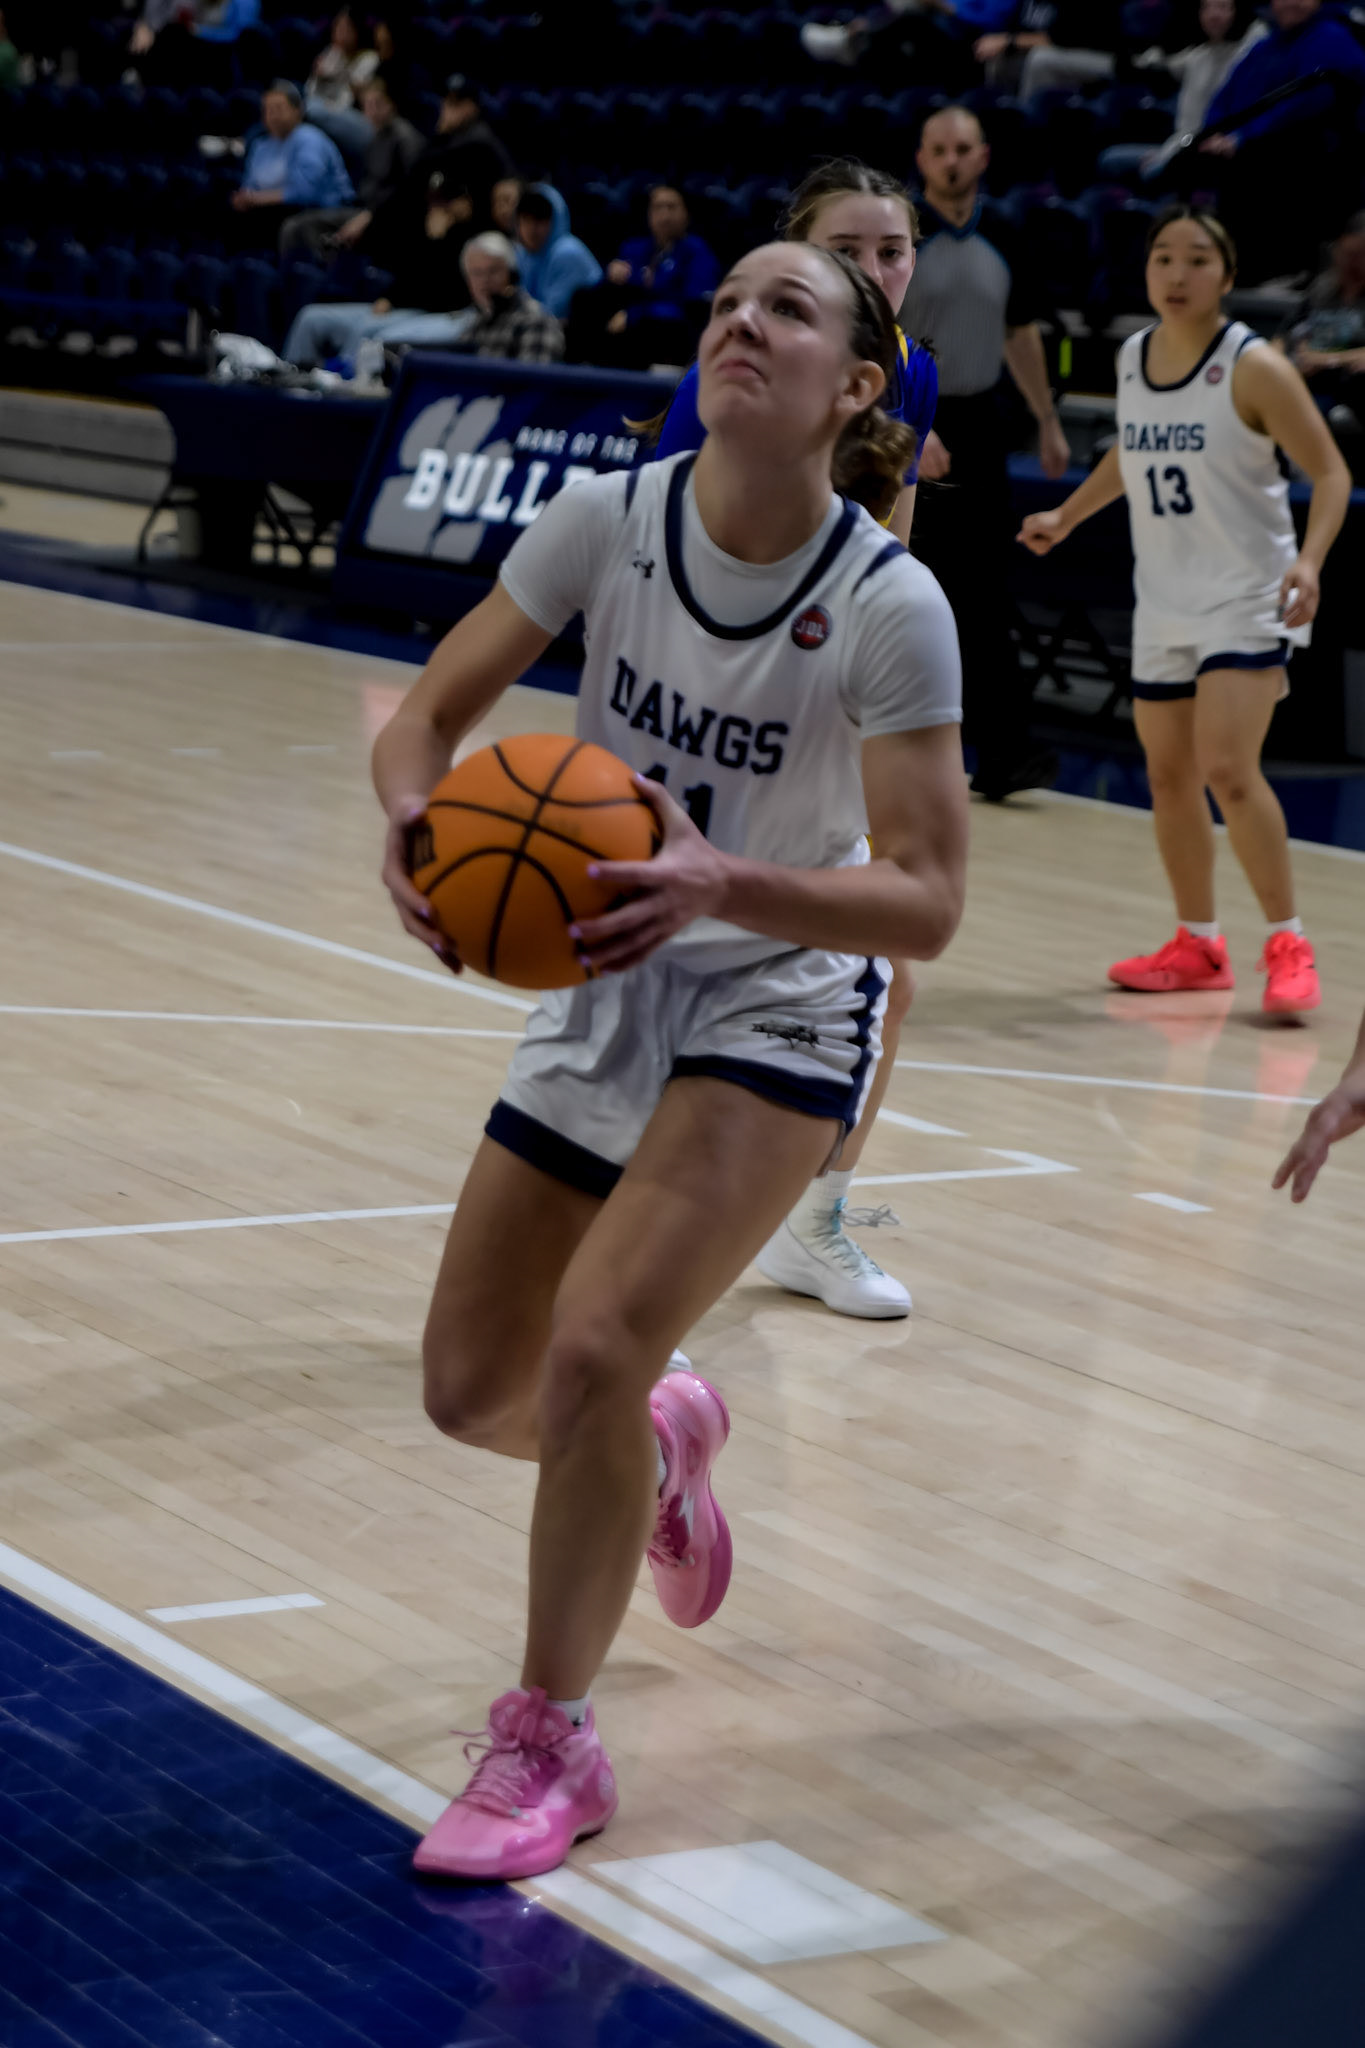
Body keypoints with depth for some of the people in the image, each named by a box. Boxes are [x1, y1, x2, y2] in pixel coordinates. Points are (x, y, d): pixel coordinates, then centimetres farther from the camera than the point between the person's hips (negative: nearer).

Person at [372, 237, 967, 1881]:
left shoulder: (890, 606, -22)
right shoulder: (608, 518, -13)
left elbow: (925, 904, -22)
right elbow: (430, 715, -6)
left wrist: (720, 886, -39)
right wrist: (418, 818, -29)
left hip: (780, 1009, -4)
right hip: (604, 991, 4)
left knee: (592, 1346, -23)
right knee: (472, 1394, 6)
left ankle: (549, 1743, -1)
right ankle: (661, 1440, 44)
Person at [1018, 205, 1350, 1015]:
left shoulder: (1254, 367, -14)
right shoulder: (1132, 357, 4)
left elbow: (1331, 472, -13)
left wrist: (1309, 559, -28)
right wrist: (1067, 516, 25)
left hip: (1248, 599, -7)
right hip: (1164, 604, 7)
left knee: (1228, 771, -18)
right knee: (1169, 776, 10)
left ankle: (1289, 946, -8)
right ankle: (1198, 945, 24)